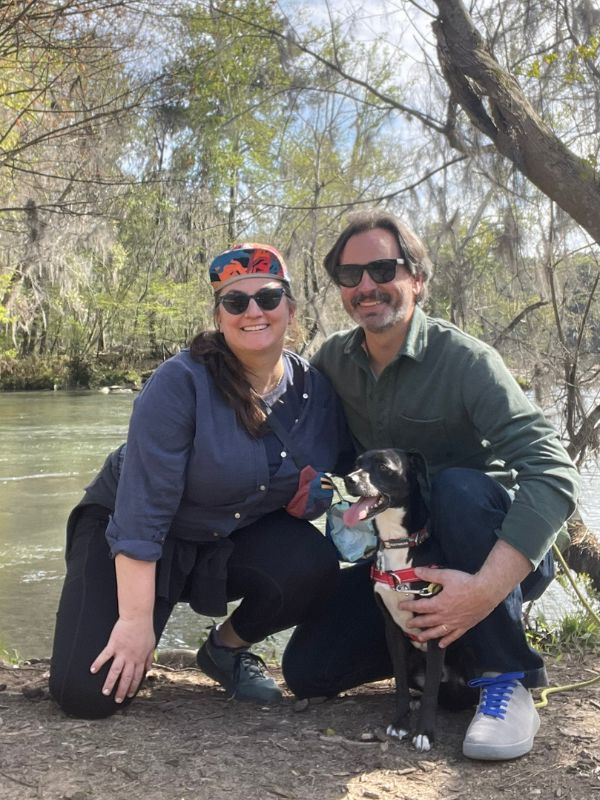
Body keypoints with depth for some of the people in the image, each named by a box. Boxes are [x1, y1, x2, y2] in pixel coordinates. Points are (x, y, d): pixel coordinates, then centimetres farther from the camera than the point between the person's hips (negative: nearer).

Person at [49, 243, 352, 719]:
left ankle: (227, 647, 4)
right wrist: (136, 621, -28)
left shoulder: (315, 389, -9)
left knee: (314, 567, -26)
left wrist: (326, 493, -19)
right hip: (132, 540, -4)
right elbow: (141, 506, -27)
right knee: (89, 694, -19)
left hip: (236, 539, 5)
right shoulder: (180, 382, -25)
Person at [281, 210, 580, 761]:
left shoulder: (465, 361, -21)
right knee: (307, 671, -6)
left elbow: (553, 475, -32)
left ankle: (507, 680, -21)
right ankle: (434, 645, 16)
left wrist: (485, 589, -42)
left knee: (456, 487, -36)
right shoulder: (332, 361, -4)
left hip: (497, 557, -5)